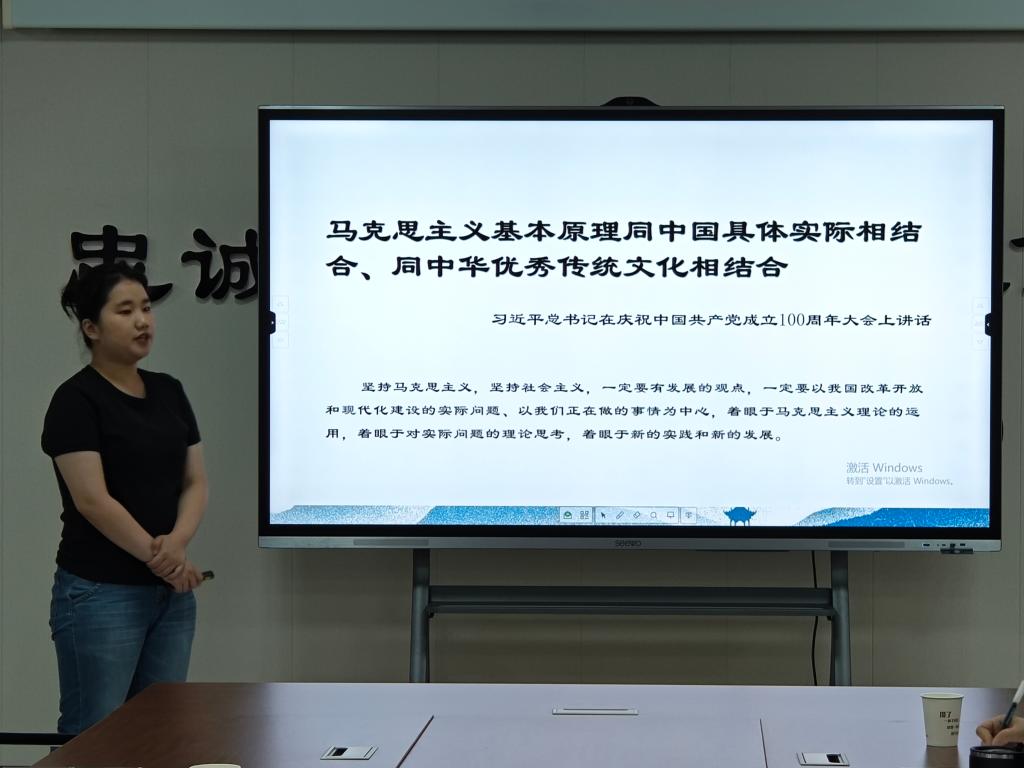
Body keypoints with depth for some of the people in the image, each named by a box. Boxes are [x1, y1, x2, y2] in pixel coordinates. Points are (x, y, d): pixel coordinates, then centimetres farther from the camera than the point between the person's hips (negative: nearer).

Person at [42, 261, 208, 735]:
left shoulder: (169, 392, 11)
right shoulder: (77, 400, -10)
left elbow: (195, 482, 7)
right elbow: (92, 500, -17)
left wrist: (176, 543, -12)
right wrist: (160, 558, -13)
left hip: (171, 594, 7)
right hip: (101, 594, -7)